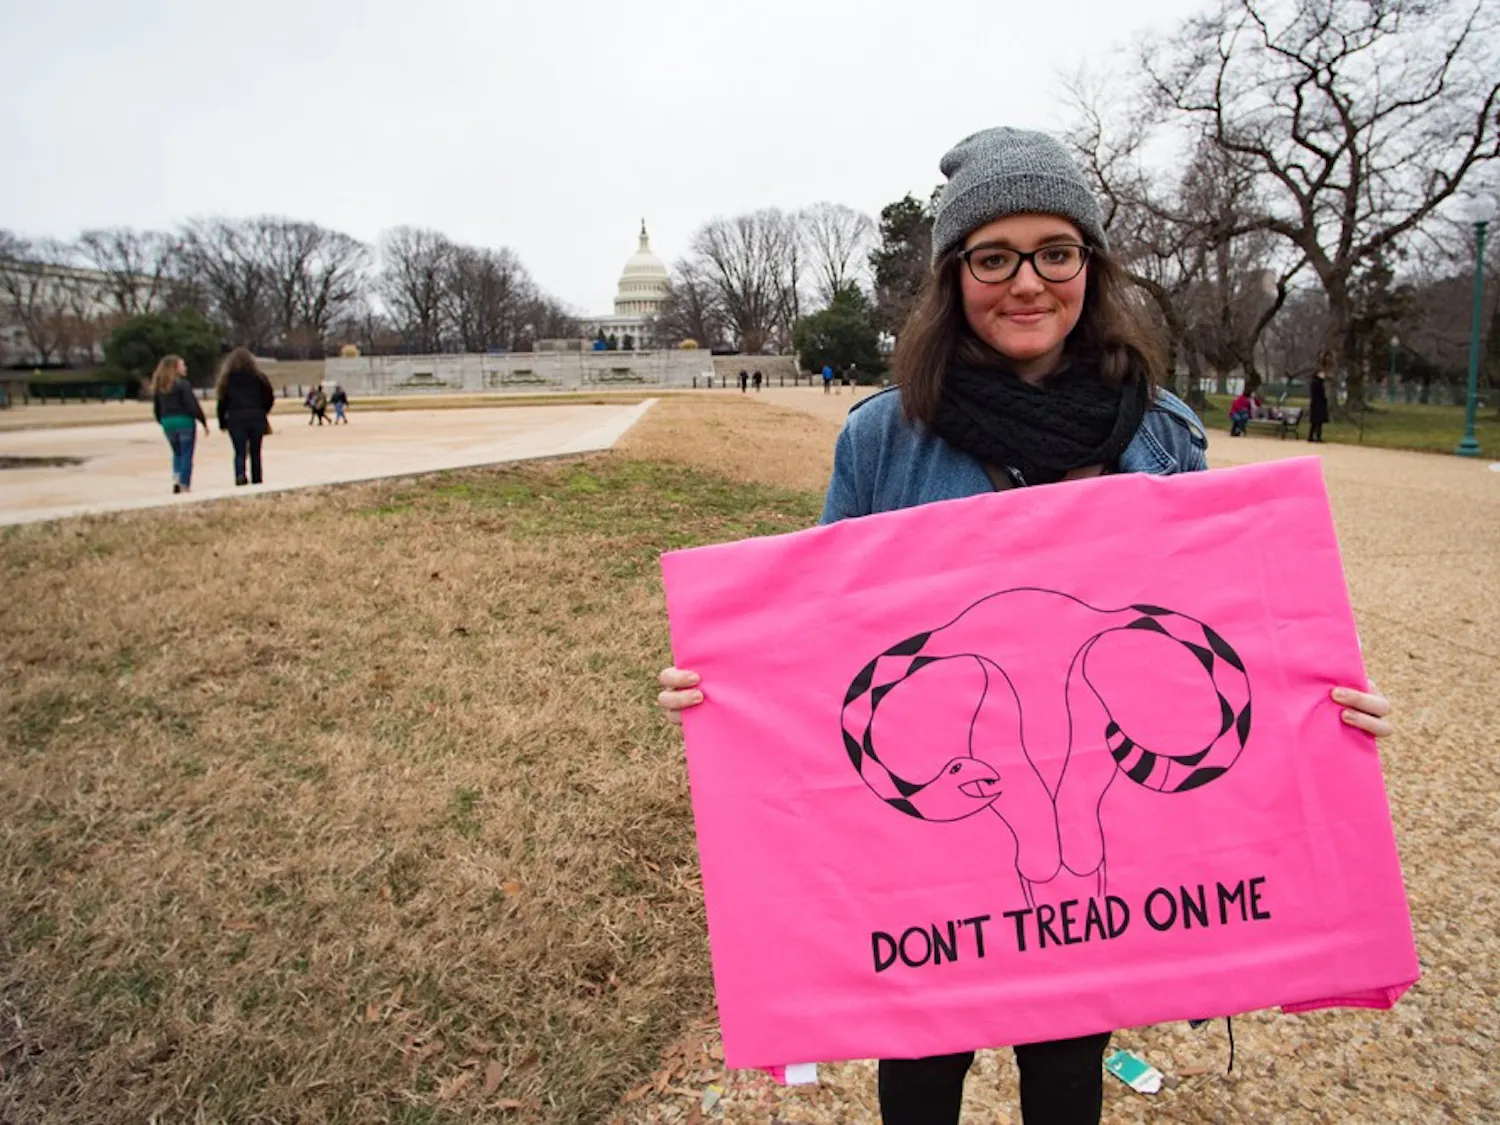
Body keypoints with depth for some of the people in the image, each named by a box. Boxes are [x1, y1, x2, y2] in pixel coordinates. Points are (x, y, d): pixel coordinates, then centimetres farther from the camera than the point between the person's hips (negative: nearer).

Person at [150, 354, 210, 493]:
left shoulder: (158, 387, 8)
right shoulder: (182, 384, -11)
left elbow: (157, 408, 12)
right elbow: (193, 405, -14)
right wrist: (204, 422, -7)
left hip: (167, 423, 6)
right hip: (185, 421, -6)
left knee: (177, 453, 22)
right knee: (186, 455, 1)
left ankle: (176, 478, 4)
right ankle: (185, 486, 0)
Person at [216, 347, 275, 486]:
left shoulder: (227, 378, 2)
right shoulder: (259, 377, 2)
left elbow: (222, 401, 0)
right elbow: (270, 397, 2)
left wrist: (222, 422, 6)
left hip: (236, 419, -1)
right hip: (256, 418, 1)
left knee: (240, 452, 1)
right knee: (255, 452, 9)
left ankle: (240, 474, -26)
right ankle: (256, 481, 10)